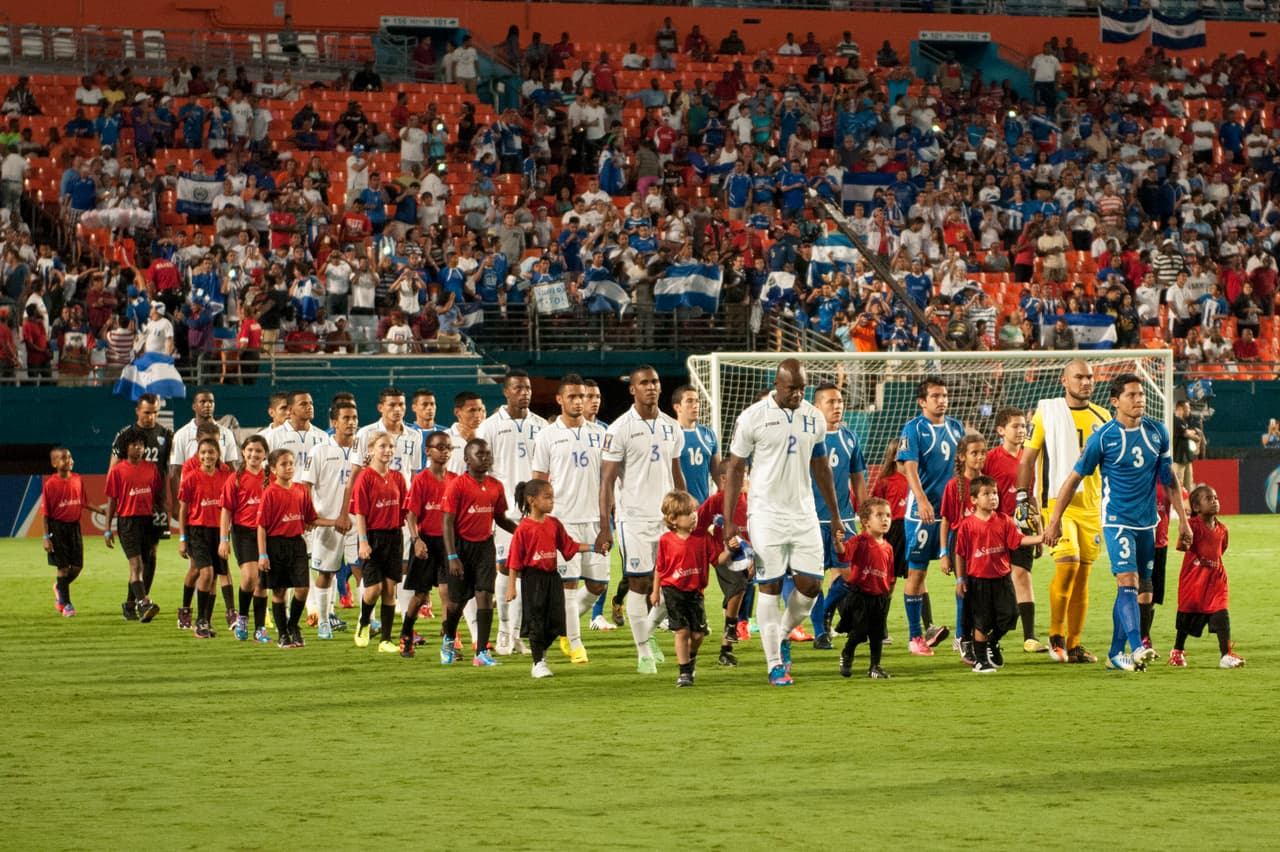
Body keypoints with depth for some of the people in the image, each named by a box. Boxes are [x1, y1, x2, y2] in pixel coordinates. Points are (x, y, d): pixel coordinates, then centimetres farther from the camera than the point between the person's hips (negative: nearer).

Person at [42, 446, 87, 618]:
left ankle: (60, 587, 34)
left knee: (77, 566, 5)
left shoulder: (78, 480, 3)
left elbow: (84, 503, 15)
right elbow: (45, 513, -9)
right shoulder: (50, 484, -11)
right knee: (63, 567, 0)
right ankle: (66, 604, 12)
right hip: (57, 526, -5)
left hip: (74, 526, 5)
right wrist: (46, 537, -11)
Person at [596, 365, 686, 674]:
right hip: (634, 517, -5)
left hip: (668, 515, 5)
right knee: (639, 584, -2)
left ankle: (648, 632, 26)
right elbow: (607, 480, -7)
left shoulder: (672, 428, 9)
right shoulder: (620, 429, -7)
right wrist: (604, 528, -12)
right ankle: (644, 654, 8)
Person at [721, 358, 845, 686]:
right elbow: (735, 469, -3)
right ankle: (775, 664, 3)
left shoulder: (814, 418, 6)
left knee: (811, 585, -1)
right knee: (769, 588, -3)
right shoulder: (752, 418, -7)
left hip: (804, 513, 4)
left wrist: (835, 516, 17)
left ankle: (783, 635, 26)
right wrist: (729, 521, -8)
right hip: (767, 515, -4)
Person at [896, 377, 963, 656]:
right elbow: (910, 467, -14)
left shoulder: (955, 427, 11)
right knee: (916, 572, 1)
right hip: (922, 511, -5)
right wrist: (922, 500, -27)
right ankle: (916, 636, 6)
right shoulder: (913, 428, -5)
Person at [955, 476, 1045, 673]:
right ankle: (979, 659, 17)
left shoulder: (1003, 520, 1)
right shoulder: (967, 525, -8)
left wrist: (1041, 537, -14)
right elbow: (960, 554, -2)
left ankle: (993, 644, 28)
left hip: (1001, 578, 3)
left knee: (1008, 615, 0)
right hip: (978, 581, -3)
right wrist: (960, 579, -3)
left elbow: (1019, 540, -1)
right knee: (981, 622, 3)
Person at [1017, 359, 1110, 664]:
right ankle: (1055, 636, -4)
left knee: (1082, 576, 4)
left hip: (1091, 505, 4)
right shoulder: (1046, 413, 0)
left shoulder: (1102, 417, 11)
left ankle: (1073, 644, 11)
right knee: (1067, 564, -19)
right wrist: (1022, 498, -4)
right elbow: (1027, 459, 2)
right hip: (1056, 502, -4)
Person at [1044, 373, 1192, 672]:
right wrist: (1054, 520, -1)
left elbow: (1169, 478, 15)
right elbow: (1074, 478, -2)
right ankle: (1136, 649, -29)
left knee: (1141, 591, 7)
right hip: (1117, 521, -5)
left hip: (1147, 522, 5)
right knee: (1128, 580, -20)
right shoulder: (1103, 437, -9)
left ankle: (1116, 653, 17)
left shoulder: (1157, 432, 5)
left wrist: (1183, 519, 15)